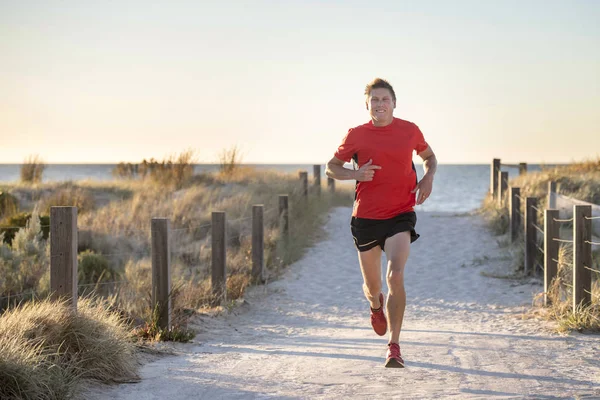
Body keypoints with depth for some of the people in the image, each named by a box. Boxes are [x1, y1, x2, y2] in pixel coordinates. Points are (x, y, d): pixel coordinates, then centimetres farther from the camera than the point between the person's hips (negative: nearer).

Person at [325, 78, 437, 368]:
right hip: (365, 217, 1)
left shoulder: (409, 131, 2)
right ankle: (376, 306, 52)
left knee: (395, 276, -20)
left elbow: (429, 157, 20)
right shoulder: (356, 135, -1)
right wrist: (356, 173, -13)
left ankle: (394, 347, -13)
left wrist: (428, 177, -1)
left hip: (400, 215, -1)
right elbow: (331, 167, 7)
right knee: (372, 284, 13)